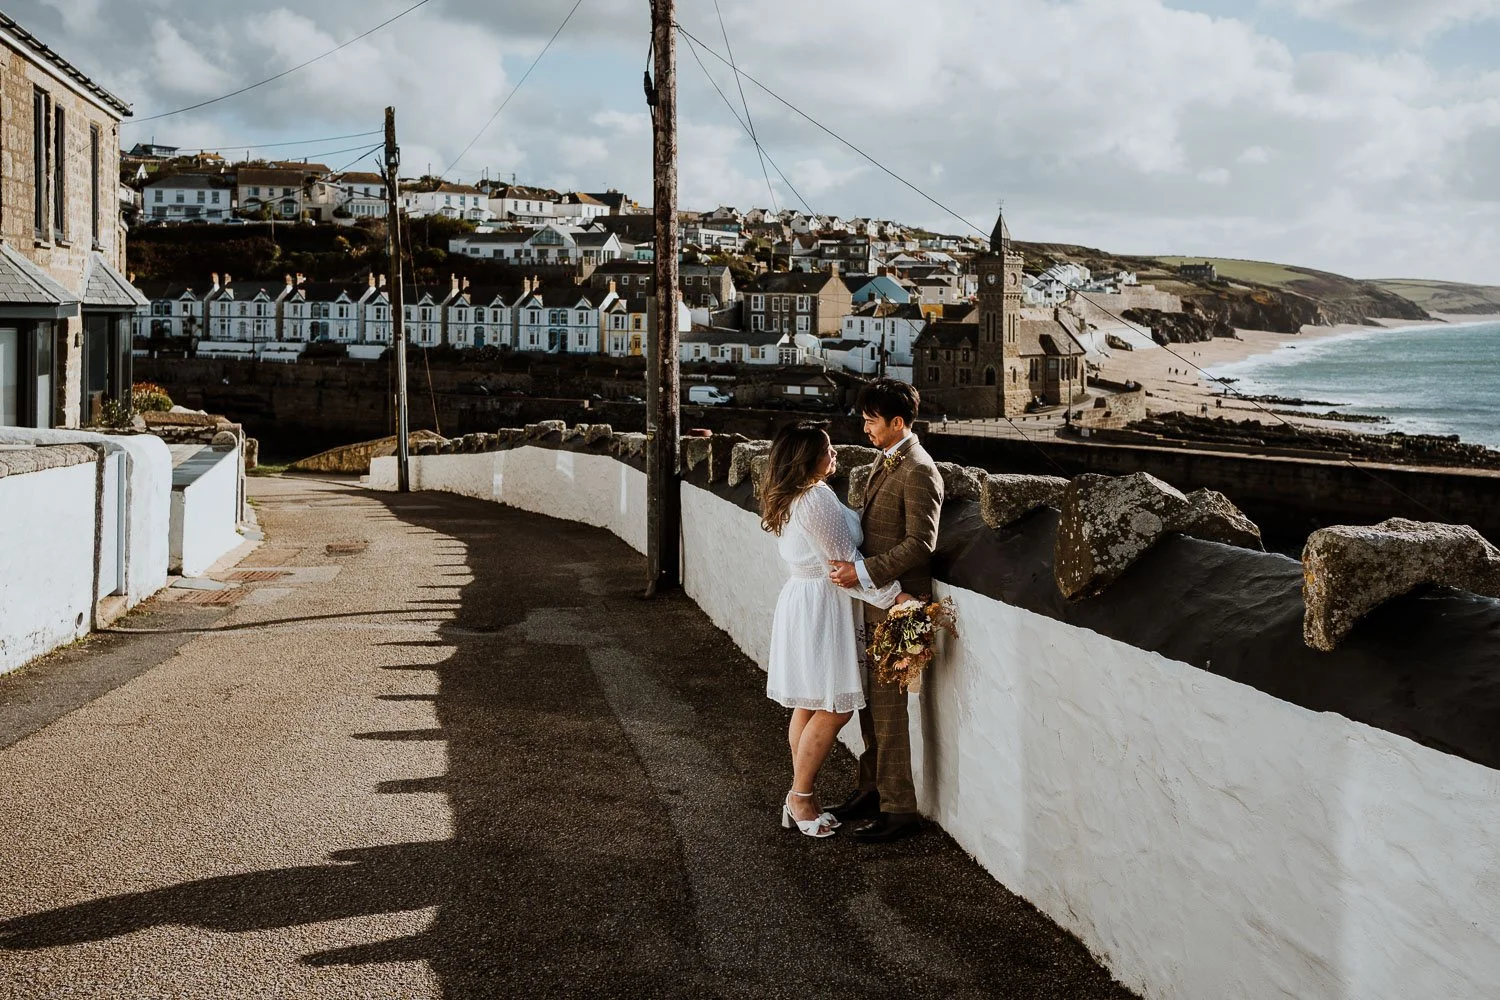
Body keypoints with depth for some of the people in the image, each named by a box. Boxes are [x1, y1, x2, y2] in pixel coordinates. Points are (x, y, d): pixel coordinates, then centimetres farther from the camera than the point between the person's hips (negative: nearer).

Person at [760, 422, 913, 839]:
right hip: (821, 606, -10)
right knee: (834, 708, -3)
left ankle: (801, 796, 20)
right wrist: (894, 596, -15)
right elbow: (844, 565, -19)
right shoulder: (818, 499, -20)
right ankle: (800, 798, 5)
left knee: (808, 706, 14)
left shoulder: (789, 499, 11)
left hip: (800, 598, 10)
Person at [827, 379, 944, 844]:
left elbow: (920, 542, -22)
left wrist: (864, 571, -23)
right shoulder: (886, 461, 14)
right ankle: (873, 788, 29)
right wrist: (854, 565, 7)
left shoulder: (919, 472, -17)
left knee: (888, 706, -4)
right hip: (874, 601, 10)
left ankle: (899, 809, 5)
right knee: (870, 699, 16)